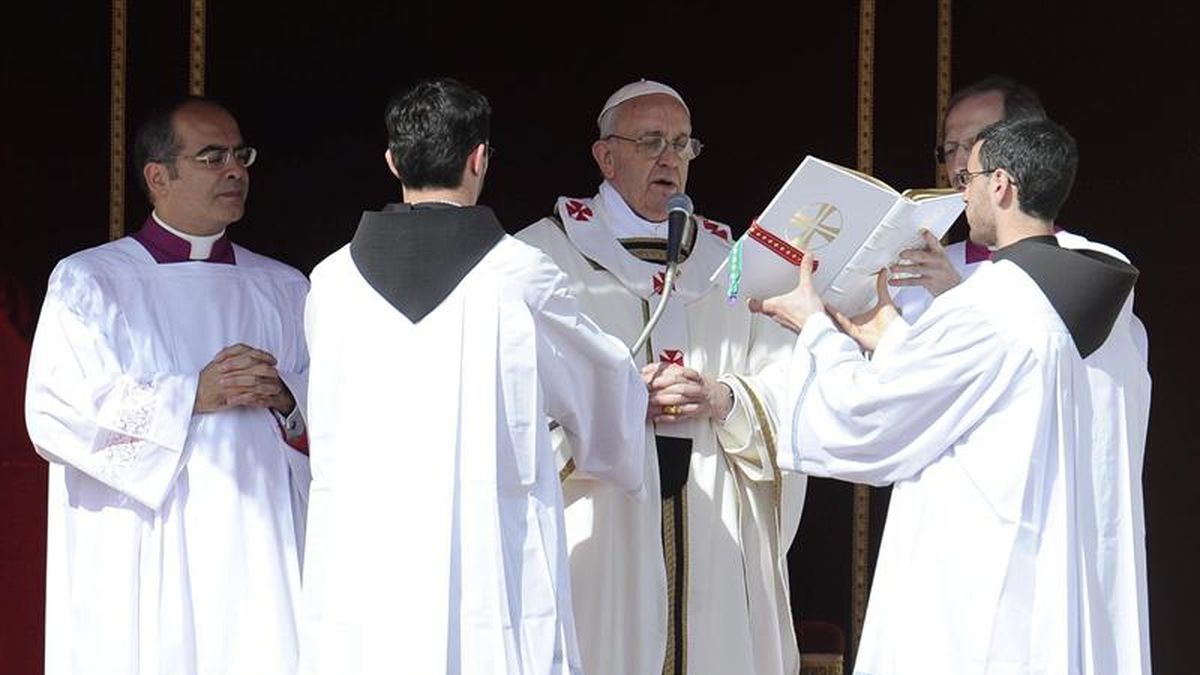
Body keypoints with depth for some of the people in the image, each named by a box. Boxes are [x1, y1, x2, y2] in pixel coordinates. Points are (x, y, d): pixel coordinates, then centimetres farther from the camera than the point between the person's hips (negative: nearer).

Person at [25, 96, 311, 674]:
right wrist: (192, 395, -13)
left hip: (258, 557, 3)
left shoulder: (283, 289, 16)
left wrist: (287, 398, -8)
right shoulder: (87, 281, 4)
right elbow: (56, 412, -7)